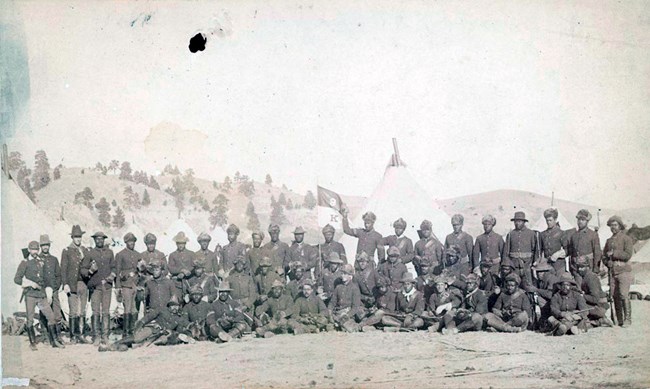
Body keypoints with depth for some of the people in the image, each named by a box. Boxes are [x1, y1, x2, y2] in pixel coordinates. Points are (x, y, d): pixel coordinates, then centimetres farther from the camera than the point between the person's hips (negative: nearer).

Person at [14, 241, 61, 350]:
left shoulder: (41, 262, 15)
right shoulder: (25, 263, 0)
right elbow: (17, 279, -3)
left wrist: (47, 294, 20)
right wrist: (31, 283, -14)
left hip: (42, 294, 4)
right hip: (30, 294, -4)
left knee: (51, 316, -2)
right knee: (30, 319, 0)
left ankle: (54, 341, 5)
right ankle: (32, 343, 10)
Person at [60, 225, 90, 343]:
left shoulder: (85, 250, 13)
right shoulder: (66, 251, 0)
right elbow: (63, 269, -5)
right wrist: (65, 284, -12)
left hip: (83, 284, 4)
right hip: (72, 285, -4)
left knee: (82, 311, 5)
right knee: (73, 311, -2)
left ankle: (81, 334, 10)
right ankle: (73, 336, 4)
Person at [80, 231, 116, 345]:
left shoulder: (109, 252, 12)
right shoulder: (90, 253, 4)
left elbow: (113, 267, 20)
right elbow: (82, 270, 5)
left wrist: (112, 275, 2)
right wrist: (90, 271, -14)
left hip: (107, 285, 2)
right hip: (95, 286, -2)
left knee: (106, 312, 1)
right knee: (96, 312, -6)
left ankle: (105, 335, 6)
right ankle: (96, 337, -3)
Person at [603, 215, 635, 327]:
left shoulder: (627, 239, 1)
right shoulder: (609, 241, 18)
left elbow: (628, 255, -11)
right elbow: (605, 256, 21)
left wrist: (613, 253, -10)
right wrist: (608, 262, 1)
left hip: (623, 271, -5)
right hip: (612, 271, 5)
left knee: (624, 295, -12)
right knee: (614, 295, 1)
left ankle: (627, 319, -6)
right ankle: (618, 319, 8)